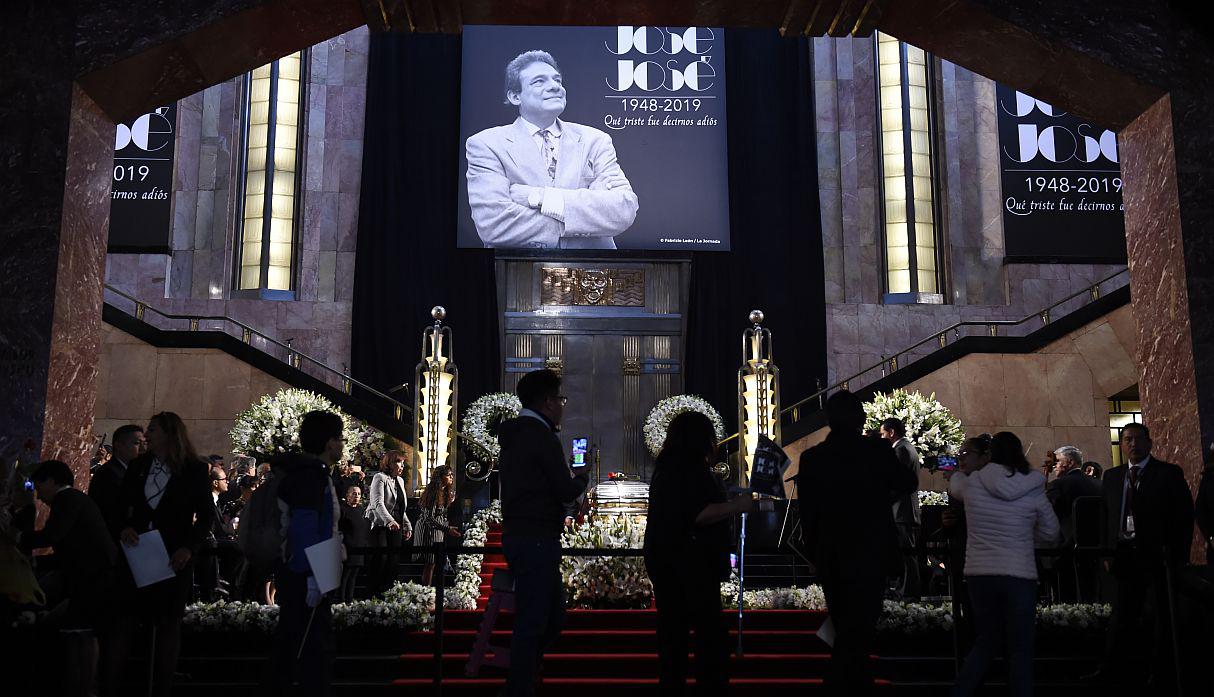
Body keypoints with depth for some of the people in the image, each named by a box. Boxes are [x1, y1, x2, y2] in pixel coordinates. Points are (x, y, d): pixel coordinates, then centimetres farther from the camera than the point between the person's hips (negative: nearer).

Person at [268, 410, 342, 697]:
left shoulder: (309, 472, 15)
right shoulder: (312, 475, -16)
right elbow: (304, 529, -23)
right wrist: (311, 576, -24)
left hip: (294, 574, 10)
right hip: (305, 578, -10)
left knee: (290, 646, 16)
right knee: (318, 650, -9)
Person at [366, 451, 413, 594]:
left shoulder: (400, 480, 17)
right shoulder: (380, 478, -7)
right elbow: (378, 503, -21)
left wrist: (407, 526, 16)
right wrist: (389, 521, -35)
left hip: (396, 526, 7)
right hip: (381, 525, -7)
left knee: (393, 562, 2)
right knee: (381, 560, -11)